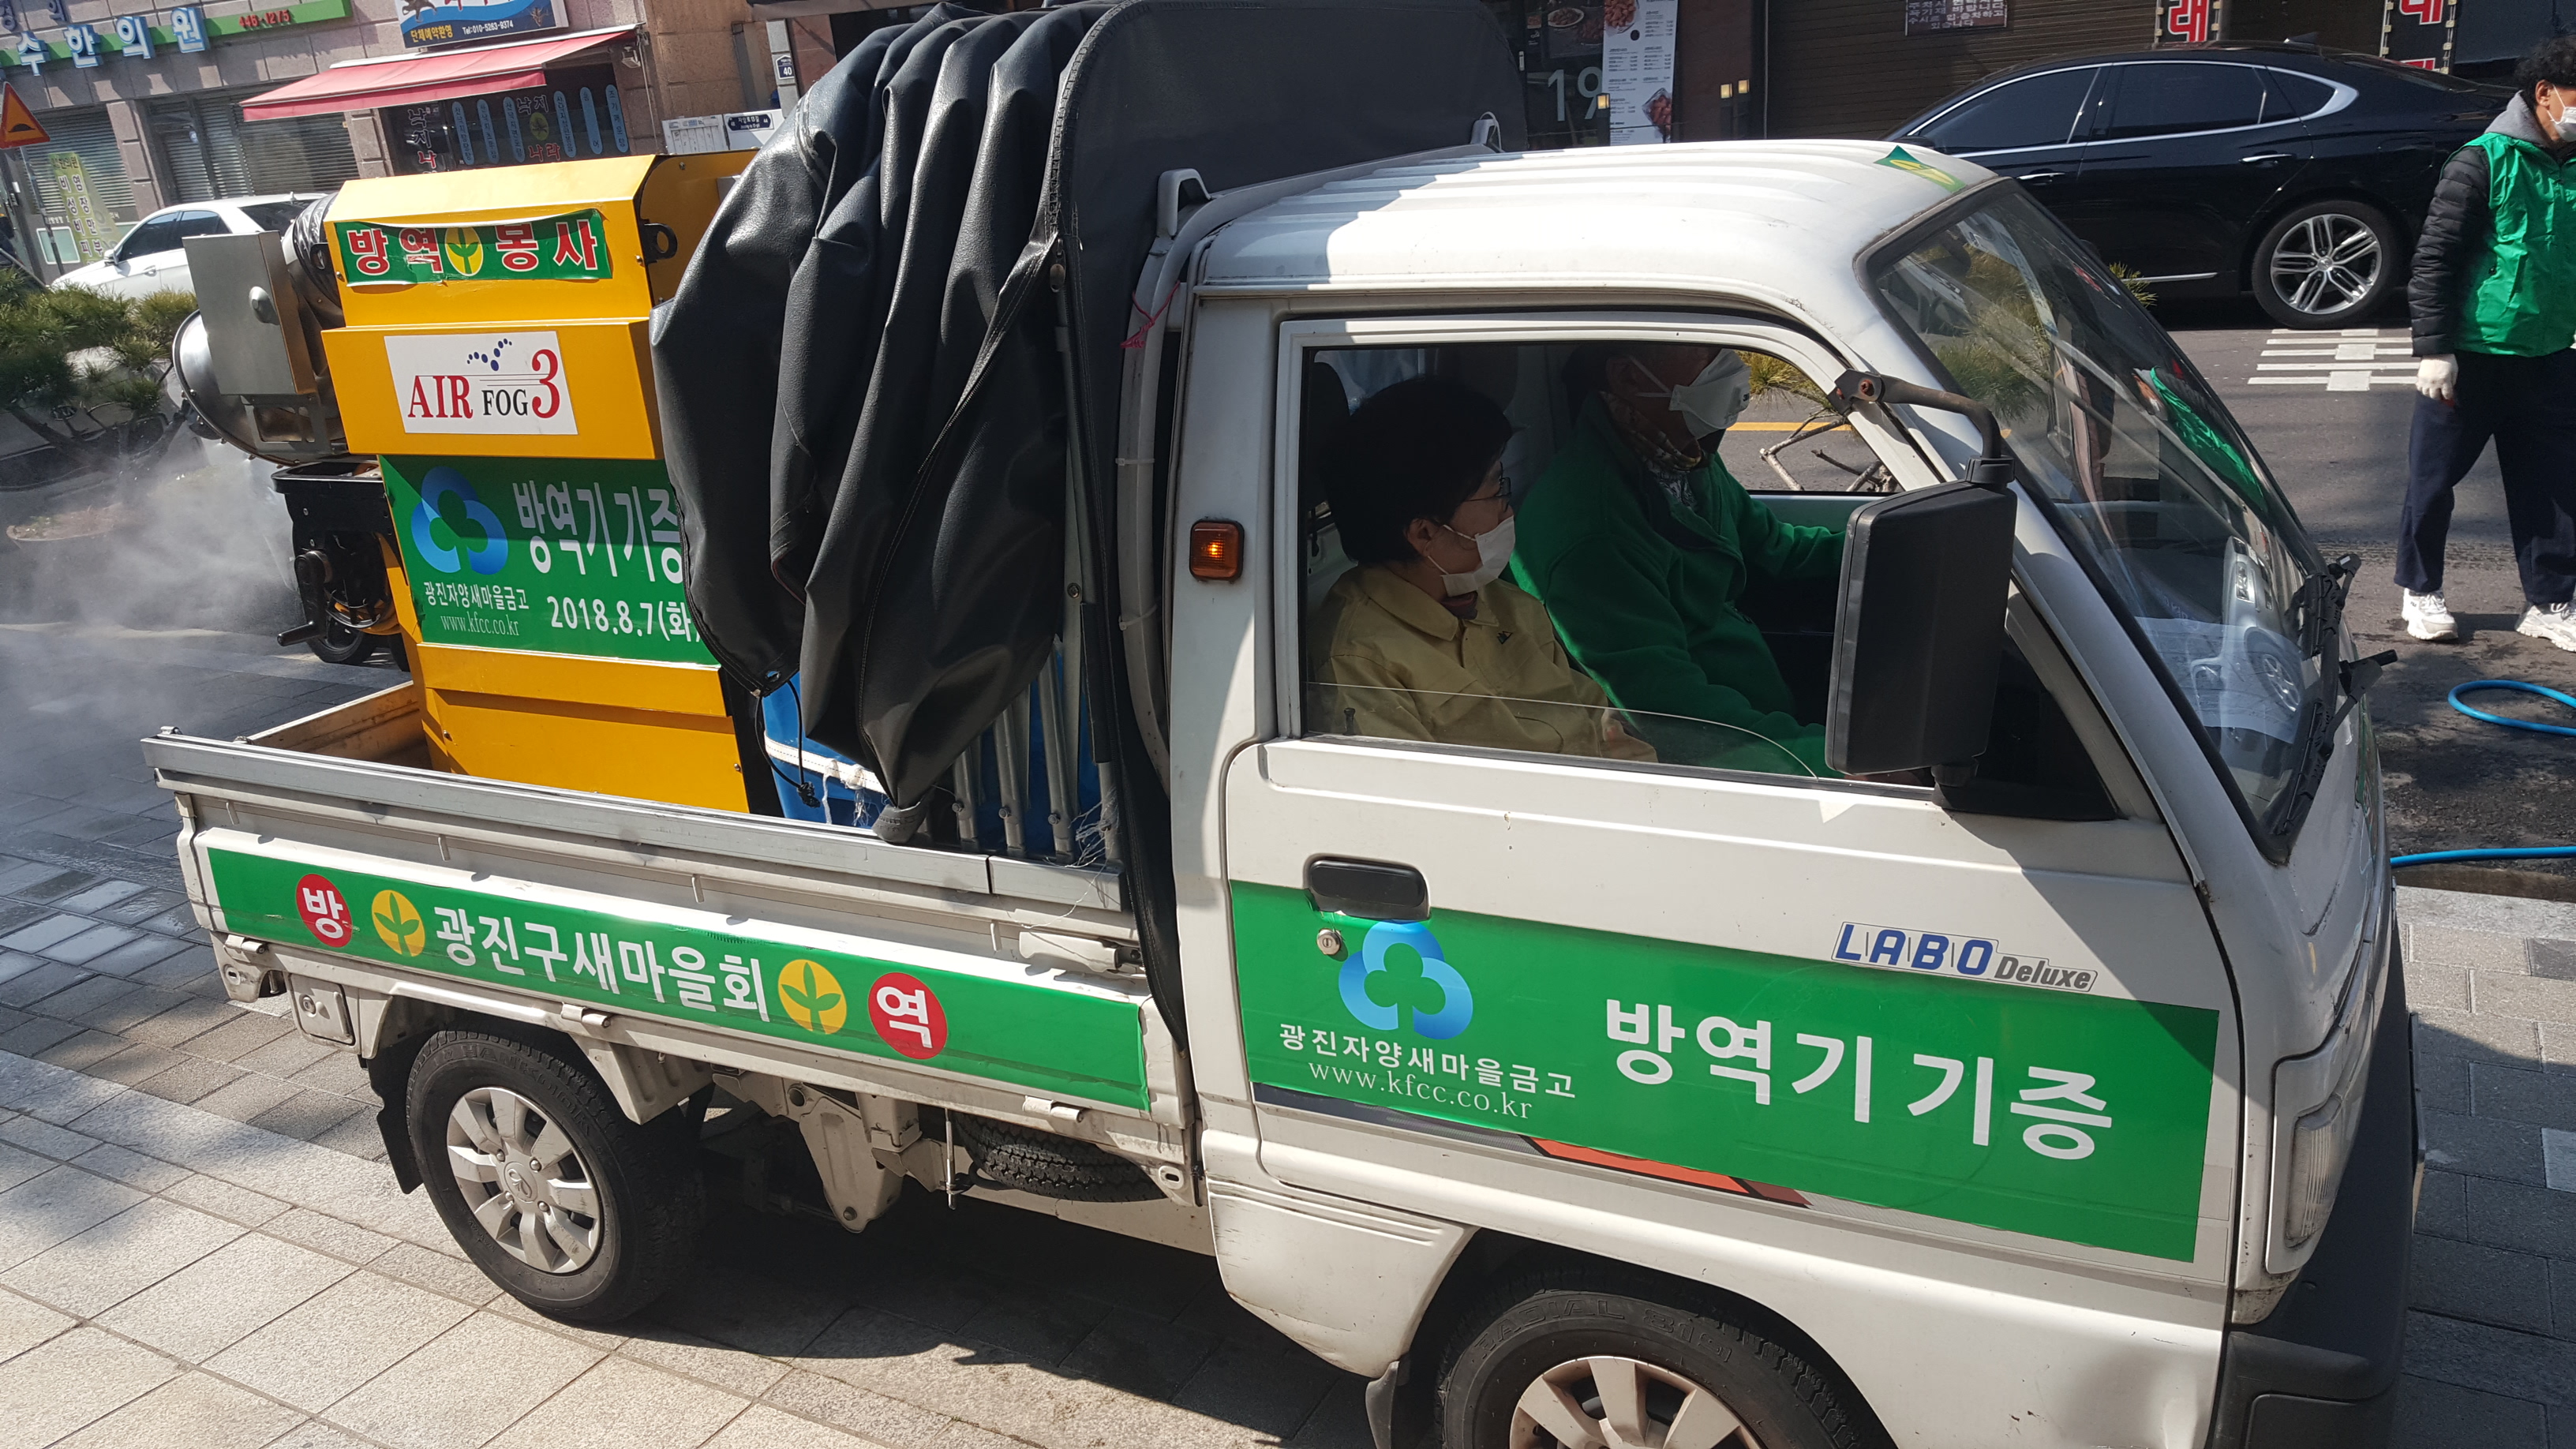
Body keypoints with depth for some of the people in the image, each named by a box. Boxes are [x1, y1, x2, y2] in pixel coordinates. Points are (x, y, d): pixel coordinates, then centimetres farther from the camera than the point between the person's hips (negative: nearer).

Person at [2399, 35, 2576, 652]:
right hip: (2473, 357, -6)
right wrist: (2434, 348, -15)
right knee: (2434, 478, 5)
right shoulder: (2484, 162, -10)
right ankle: (2421, 590, 21)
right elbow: (2434, 259, -11)